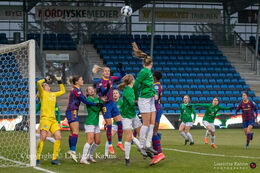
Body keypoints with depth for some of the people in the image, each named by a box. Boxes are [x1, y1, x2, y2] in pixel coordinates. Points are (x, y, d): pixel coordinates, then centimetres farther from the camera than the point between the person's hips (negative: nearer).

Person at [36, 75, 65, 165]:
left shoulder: (53, 94, 25)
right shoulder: (42, 93, 8)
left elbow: (62, 91, 40)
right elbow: (38, 83, -8)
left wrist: (59, 81, 32)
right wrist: (45, 79, 9)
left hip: (53, 119, 6)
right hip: (45, 118, -6)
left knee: (58, 137, -6)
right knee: (43, 137, -17)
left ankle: (54, 158, 2)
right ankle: (37, 158, -11)